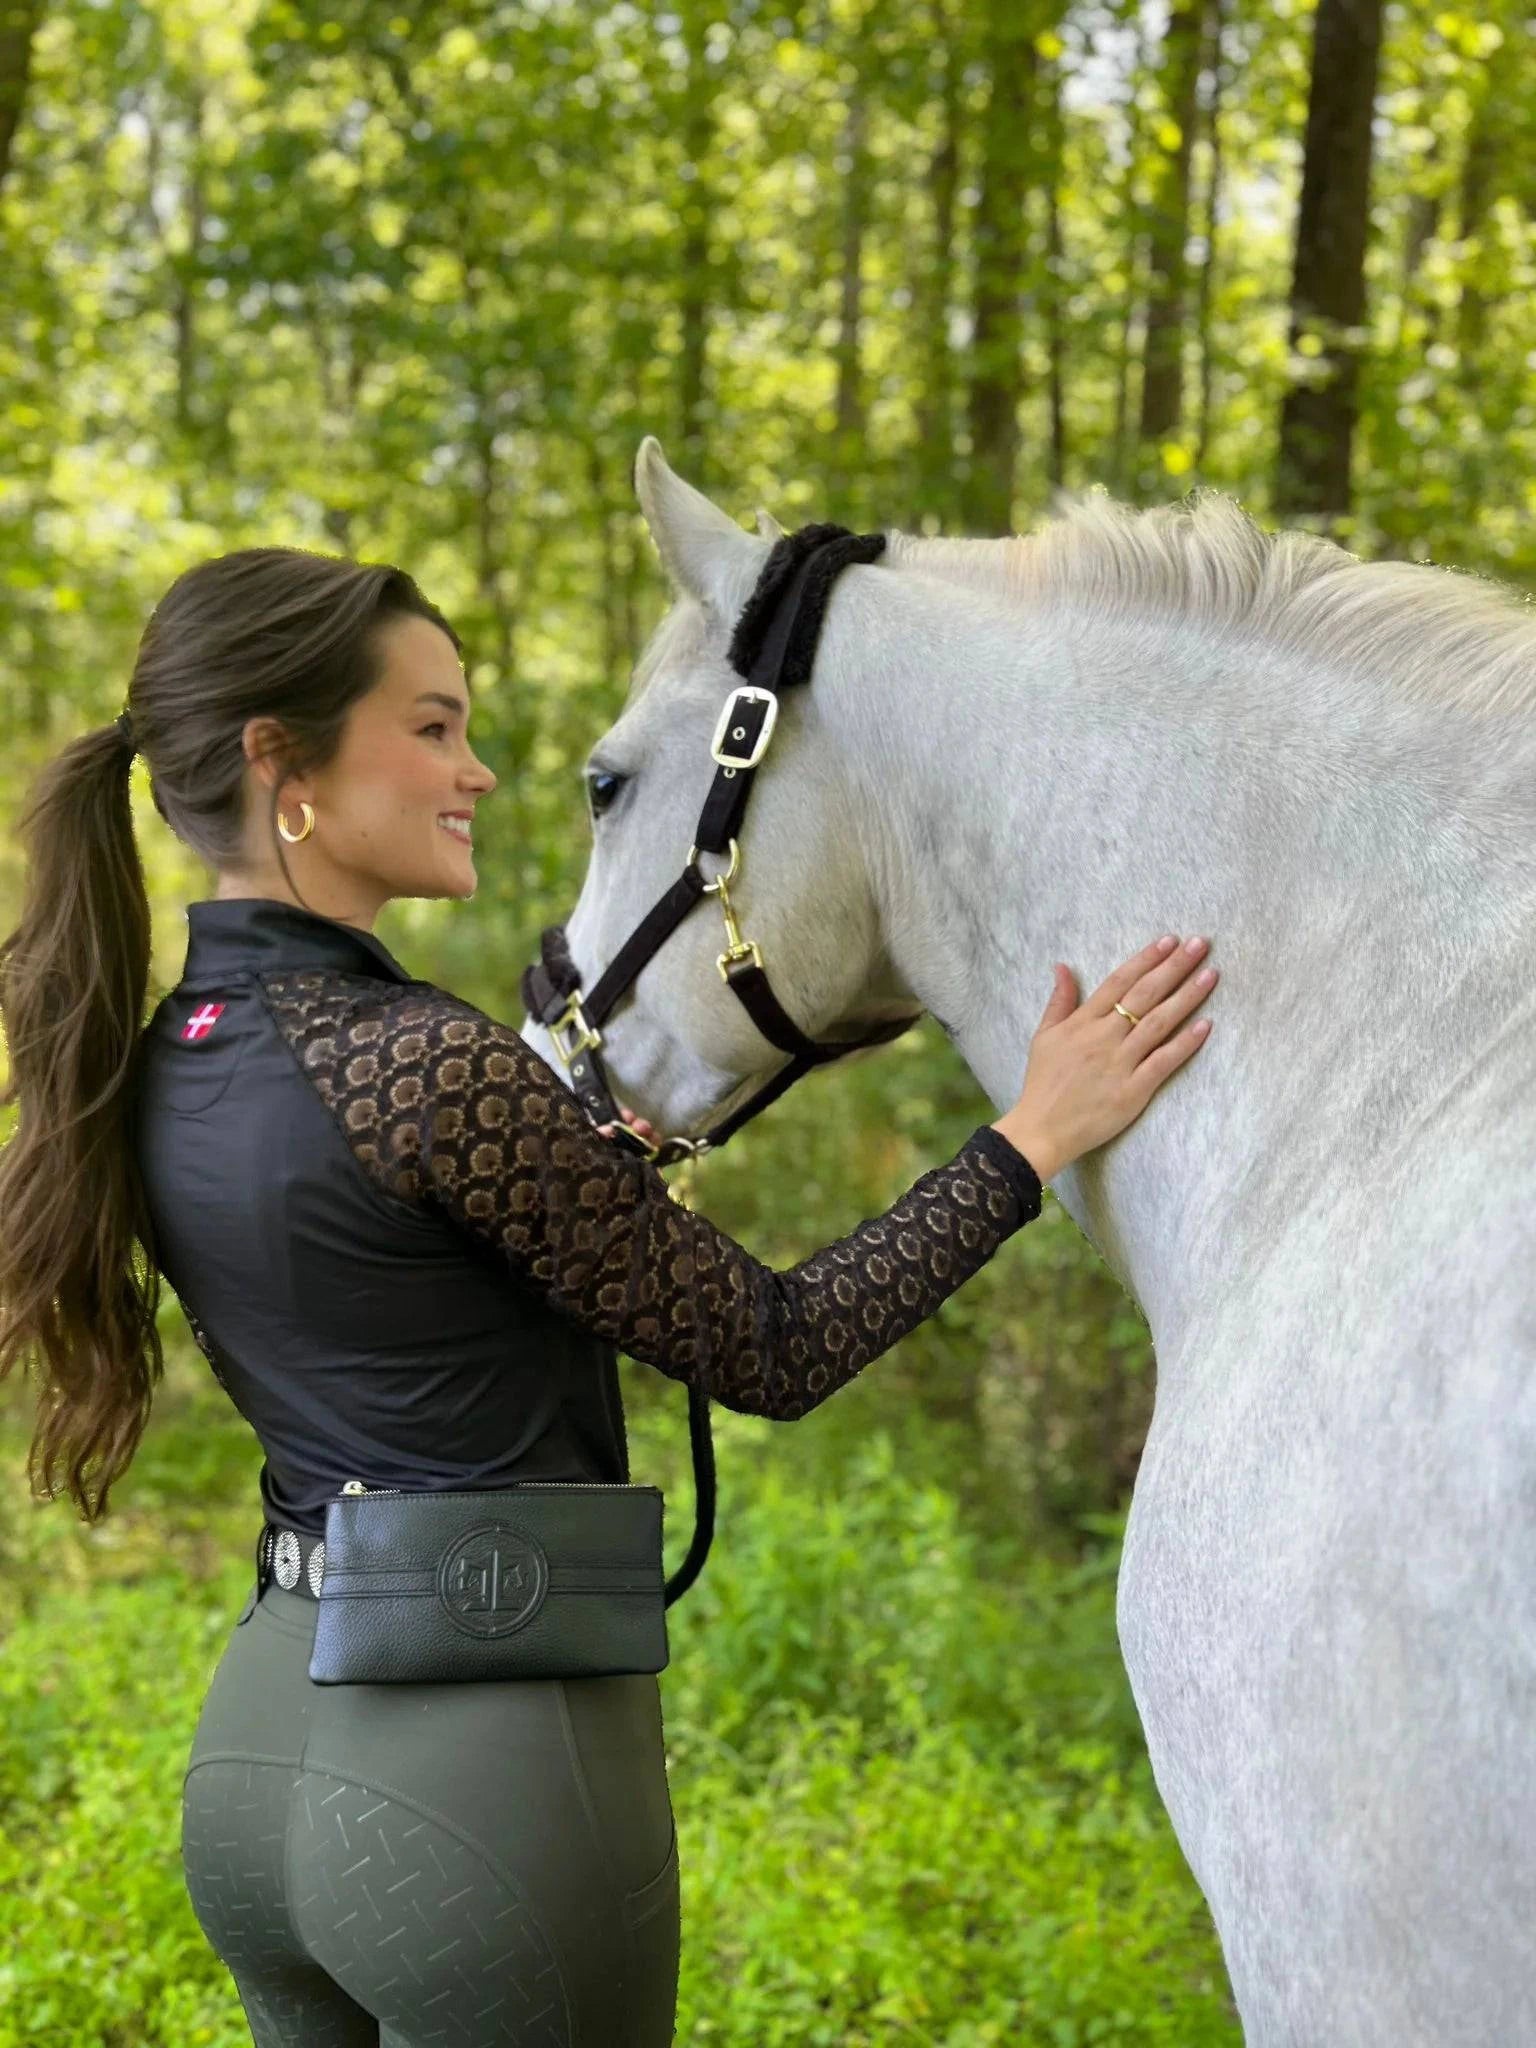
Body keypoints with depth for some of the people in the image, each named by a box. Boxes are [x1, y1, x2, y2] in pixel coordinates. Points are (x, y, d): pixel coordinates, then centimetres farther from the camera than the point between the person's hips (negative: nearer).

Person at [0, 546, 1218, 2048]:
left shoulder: (164, 1069, 6)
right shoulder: (421, 1064, -19)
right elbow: (770, 1352, -12)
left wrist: (619, 1119, 28)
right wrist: (1033, 1137, -8)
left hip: (258, 1738, 9)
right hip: (488, 1743, -8)